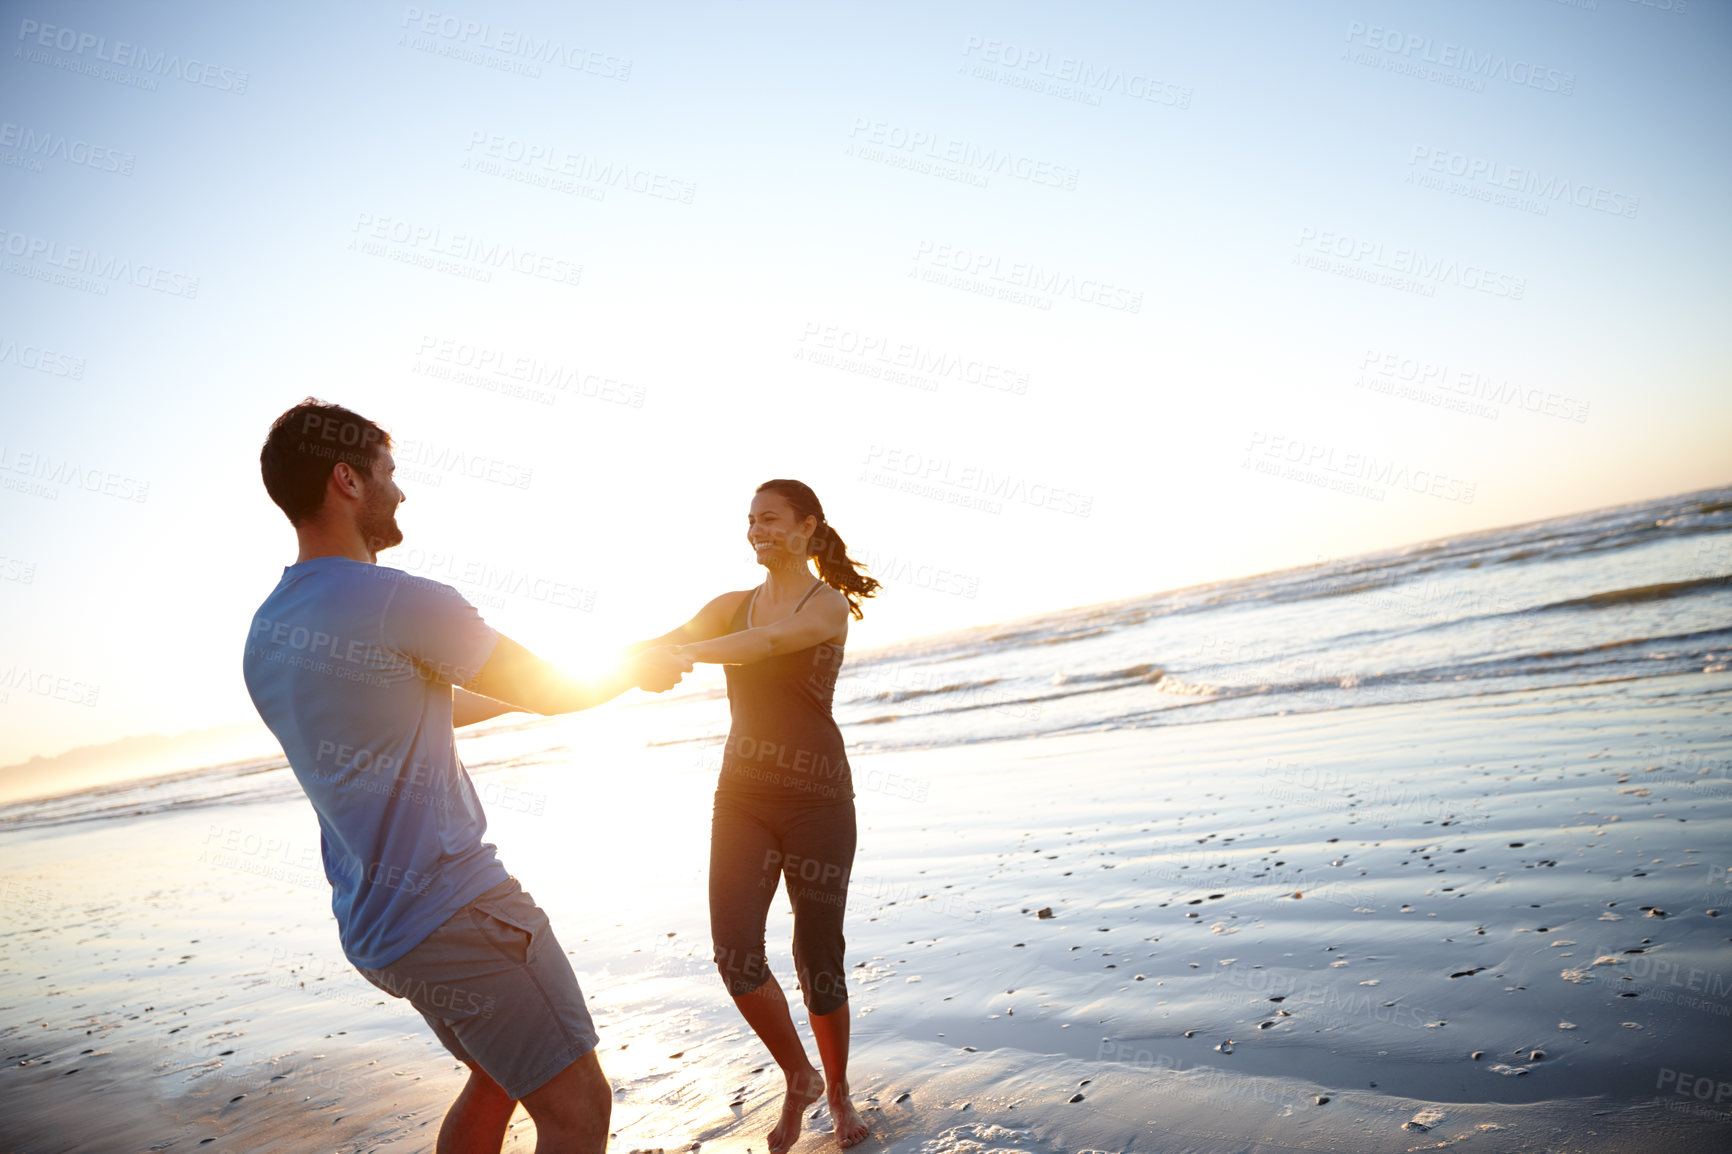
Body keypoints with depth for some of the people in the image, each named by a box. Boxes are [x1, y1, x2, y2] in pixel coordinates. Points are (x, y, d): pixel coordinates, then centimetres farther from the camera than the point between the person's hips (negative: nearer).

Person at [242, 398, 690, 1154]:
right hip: (453, 908, -9)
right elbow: (555, 693, -8)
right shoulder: (402, 602, -18)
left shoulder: (265, 633, 9)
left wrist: (516, 689, 29)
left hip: (375, 924, 10)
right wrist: (638, 669, 11)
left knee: (498, 1078, 25)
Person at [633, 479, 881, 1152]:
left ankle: (838, 1092, 30)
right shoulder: (732, 606, 12)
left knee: (817, 959, 3)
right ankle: (798, 1078, 20)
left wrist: (681, 652, -34)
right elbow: (664, 645, 1)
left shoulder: (829, 605, -4)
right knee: (734, 952, -7)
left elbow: (770, 641, -23)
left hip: (816, 798, -4)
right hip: (742, 794, 4)